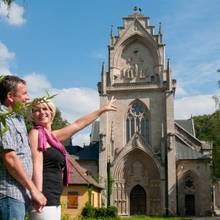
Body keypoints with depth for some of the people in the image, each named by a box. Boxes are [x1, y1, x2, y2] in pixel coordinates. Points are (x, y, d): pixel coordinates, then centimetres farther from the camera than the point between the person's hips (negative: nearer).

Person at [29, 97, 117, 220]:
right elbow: (37, 165, -15)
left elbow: (78, 124, 27)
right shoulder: (35, 133, -4)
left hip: (53, 201, 8)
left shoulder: (52, 136, 18)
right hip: (44, 198, -8)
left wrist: (103, 109, 35)